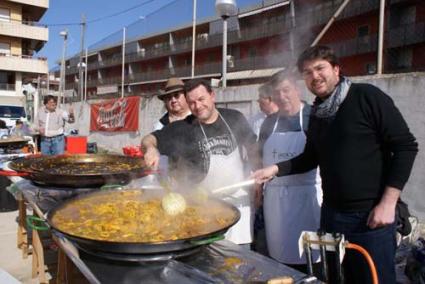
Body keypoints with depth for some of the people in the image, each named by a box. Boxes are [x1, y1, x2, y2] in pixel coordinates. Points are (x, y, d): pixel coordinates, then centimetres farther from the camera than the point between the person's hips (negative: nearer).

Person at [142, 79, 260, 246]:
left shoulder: (234, 118, -3)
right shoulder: (184, 128, -9)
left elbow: (252, 147, 9)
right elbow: (149, 139, -10)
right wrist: (151, 148, -33)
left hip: (239, 198, 2)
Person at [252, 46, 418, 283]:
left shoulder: (367, 97, -10)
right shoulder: (317, 113, 9)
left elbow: (406, 146, -11)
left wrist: (388, 202, -16)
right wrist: (276, 169, 6)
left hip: (370, 215, -6)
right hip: (331, 213, 6)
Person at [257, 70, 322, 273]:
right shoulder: (269, 122, 10)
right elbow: (262, 158, 19)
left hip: (308, 194, -4)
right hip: (276, 198, 4)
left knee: (310, 252, 2)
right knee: (281, 252, 10)